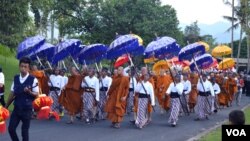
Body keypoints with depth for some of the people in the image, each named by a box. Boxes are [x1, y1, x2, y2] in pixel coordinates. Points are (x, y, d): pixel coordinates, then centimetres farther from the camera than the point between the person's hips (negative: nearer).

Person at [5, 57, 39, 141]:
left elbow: (36, 94, -8)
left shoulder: (33, 80, -9)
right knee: (11, 128, 0)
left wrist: (29, 92, -27)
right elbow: (12, 94, 11)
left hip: (27, 109, -4)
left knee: (24, 131, 4)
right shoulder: (15, 78, 5)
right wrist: (6, 106, 14)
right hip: (16, 108, 4)